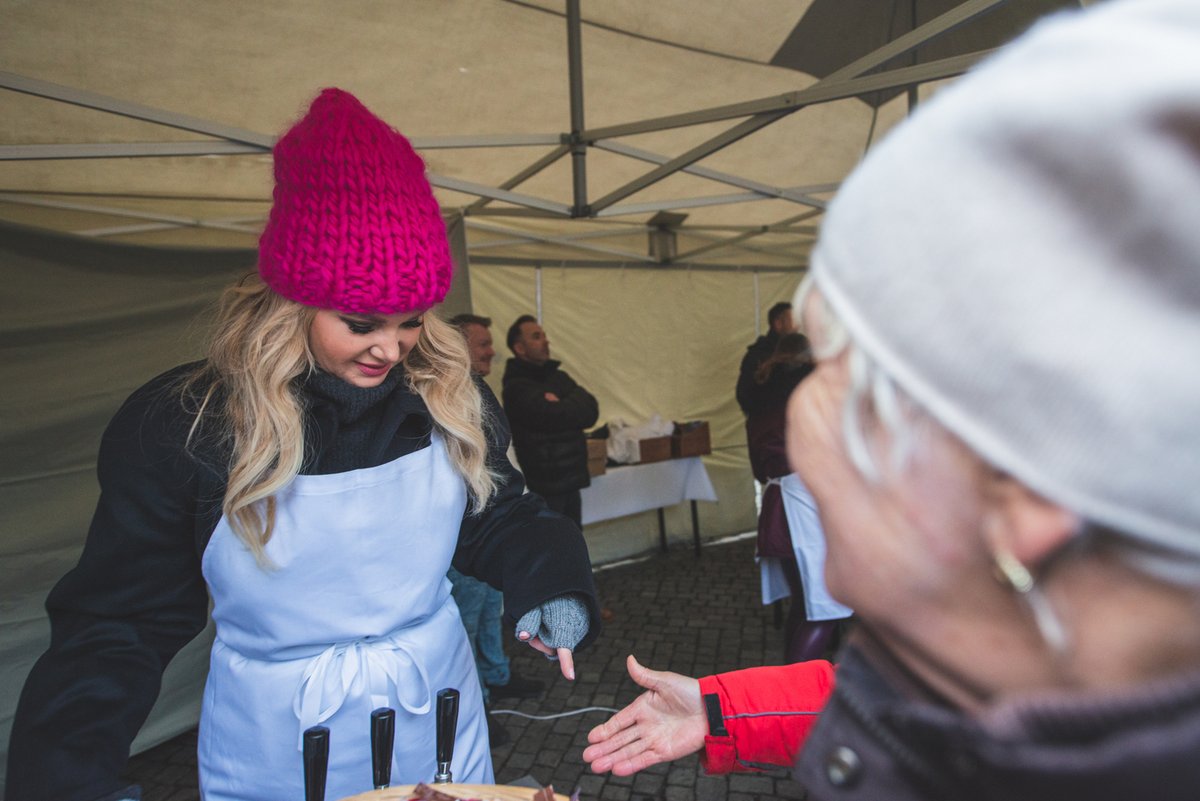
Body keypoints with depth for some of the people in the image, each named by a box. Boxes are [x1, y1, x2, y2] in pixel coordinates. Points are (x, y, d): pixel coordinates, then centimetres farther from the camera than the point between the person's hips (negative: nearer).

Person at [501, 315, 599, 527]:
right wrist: (573, 402, -4)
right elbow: (559, 416, -22)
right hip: (542, 486, -7)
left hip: (569, 481, 7)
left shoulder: (558, 377, 12)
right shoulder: (517, 387, -12)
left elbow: (591, 411, 1)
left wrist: (561, 406, -13)